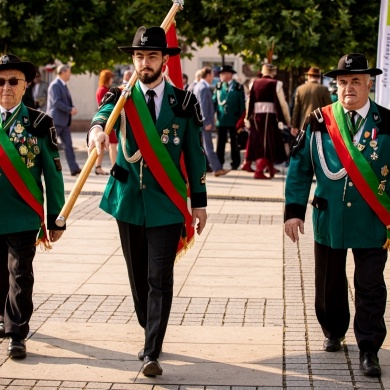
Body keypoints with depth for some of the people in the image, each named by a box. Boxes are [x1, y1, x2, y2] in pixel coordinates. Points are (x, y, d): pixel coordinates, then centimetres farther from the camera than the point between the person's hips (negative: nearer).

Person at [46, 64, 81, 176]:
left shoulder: (63, 85, 17)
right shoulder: (55, 85, -13)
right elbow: (56, 102, -22)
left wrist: (72, 108, 3)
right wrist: (69, 110, -19)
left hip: (64, 121, 9)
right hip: (56, 120, -9)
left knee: (68, 144, 3)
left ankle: (74, 168, 0)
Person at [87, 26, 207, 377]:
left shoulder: (183, 102, 1)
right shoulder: (121, 97, 1)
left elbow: (195, 155, 4)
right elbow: (104, 113, -23)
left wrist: (199, 202, 2)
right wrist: (97, 128, -48)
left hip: (167, 203, -2)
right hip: (129, 200, 2)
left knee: (160, 279, -7)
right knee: (138, 276, 12)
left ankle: (152, 353, -5)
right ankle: (151, 335, 31)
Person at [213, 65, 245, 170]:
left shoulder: (238, 87, -1)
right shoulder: (219, 86, 7)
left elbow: (242, 104, -1)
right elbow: (214, 102, 6)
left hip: (234, 119, -2)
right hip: (221, 119, 2)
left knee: (234, 142, 6)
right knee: (220, 142, 4)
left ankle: (235, 163, 13)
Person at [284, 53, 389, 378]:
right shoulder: (319, 122, -2)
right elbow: (299, 168, 0)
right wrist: (294, 211, -4)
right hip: (329, 218, 1)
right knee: (329, 283, 15)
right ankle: (333, 332, 36)